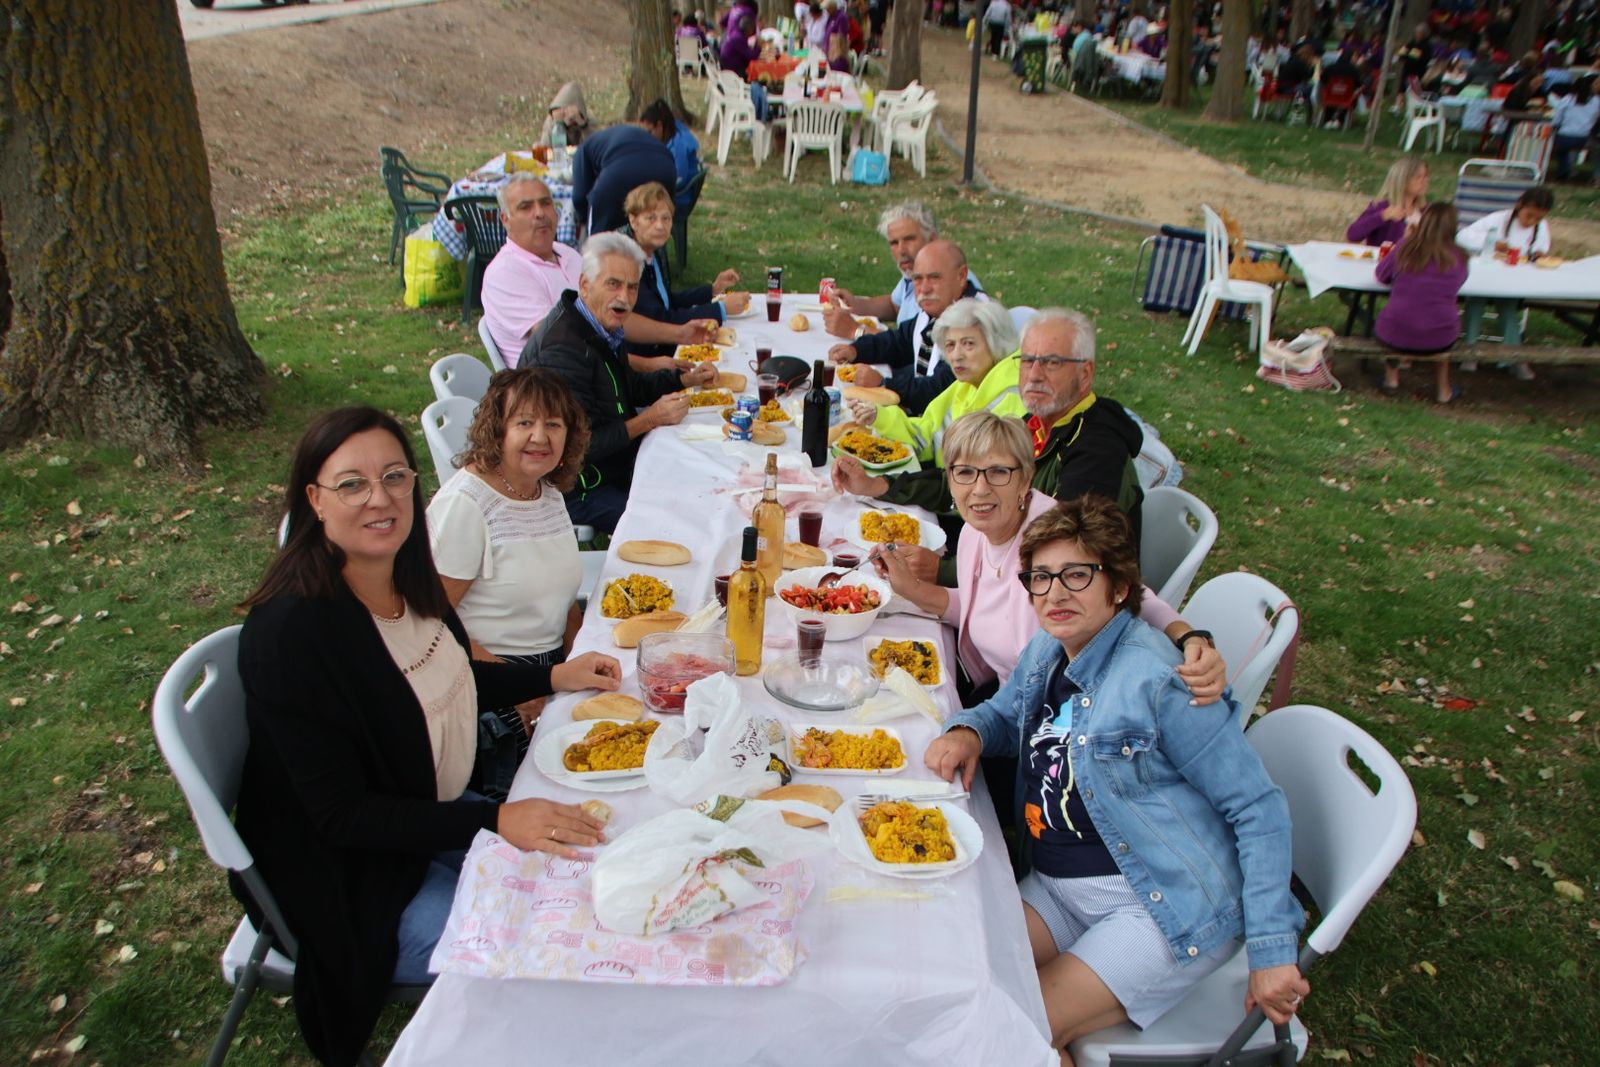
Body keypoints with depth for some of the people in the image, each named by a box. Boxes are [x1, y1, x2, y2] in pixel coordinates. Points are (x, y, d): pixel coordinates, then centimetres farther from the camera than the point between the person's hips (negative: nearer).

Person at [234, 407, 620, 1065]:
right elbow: (341, 815, -27)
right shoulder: (290, 631, -30)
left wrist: (553, 677, 5)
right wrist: (496, 822, -32)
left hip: (432, 814, 8)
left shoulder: (406, 576, -7)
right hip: (351, 878, -8)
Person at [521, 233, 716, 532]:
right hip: (576, 492, -10)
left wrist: (685, 378, 7)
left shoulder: (602, 326, 5)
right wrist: (650, 420, -24)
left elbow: (629, 388, 22)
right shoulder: (562, 349, -27)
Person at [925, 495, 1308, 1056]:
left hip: (1167, 907, -7)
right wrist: (966, 731, -4)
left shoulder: (1158, 679, -20)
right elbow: (1002, 712, 21)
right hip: (1056, 889, 7)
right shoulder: (1046, 652, 3)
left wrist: (1272, 951, -16)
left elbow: (1259, 809, -16)